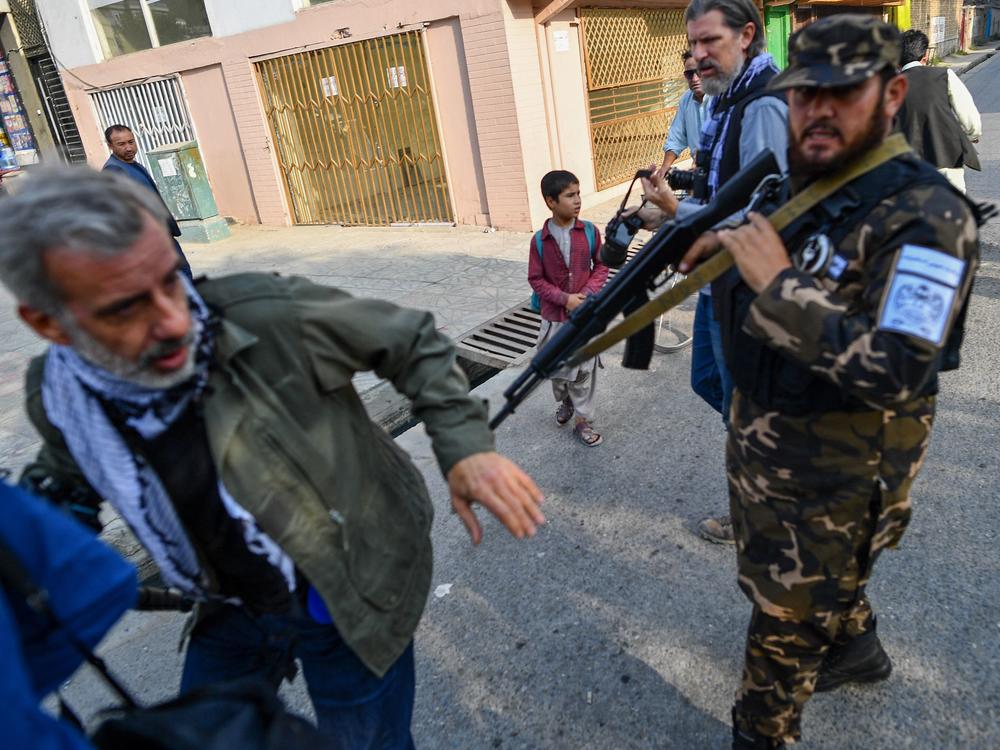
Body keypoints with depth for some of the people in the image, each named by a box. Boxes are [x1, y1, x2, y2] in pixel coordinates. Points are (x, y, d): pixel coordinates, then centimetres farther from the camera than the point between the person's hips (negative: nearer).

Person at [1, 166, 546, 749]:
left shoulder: (266, 316, -29)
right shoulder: (58, 396, -12)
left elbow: (414, 340, -16)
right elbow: (68, 475, 15)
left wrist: (465, 446, -25)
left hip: (355, 601, -4)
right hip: (234, 612, 5)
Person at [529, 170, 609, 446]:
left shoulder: (589, 231, -5)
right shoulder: (540, 240, -8)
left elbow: (601, 266, 4)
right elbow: (535, 279, -4)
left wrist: (588, 293, -12)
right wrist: (565, 299, -15)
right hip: (554, 316, 0)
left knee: (585, 369, 4)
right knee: (556, 366, 14)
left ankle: (583, 421, 17)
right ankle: (565, 402, 42)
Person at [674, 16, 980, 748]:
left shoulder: (925, 215, -24)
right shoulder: (794, 186, 1)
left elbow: (896, 375, -33)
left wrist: (780, 283, -34)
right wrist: (720, 253, -5)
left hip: (837, 471, -8)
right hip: (761, 441, 8)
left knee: (786, 622, 11)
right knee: (797, 576, 30)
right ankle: (856, 647, 58)